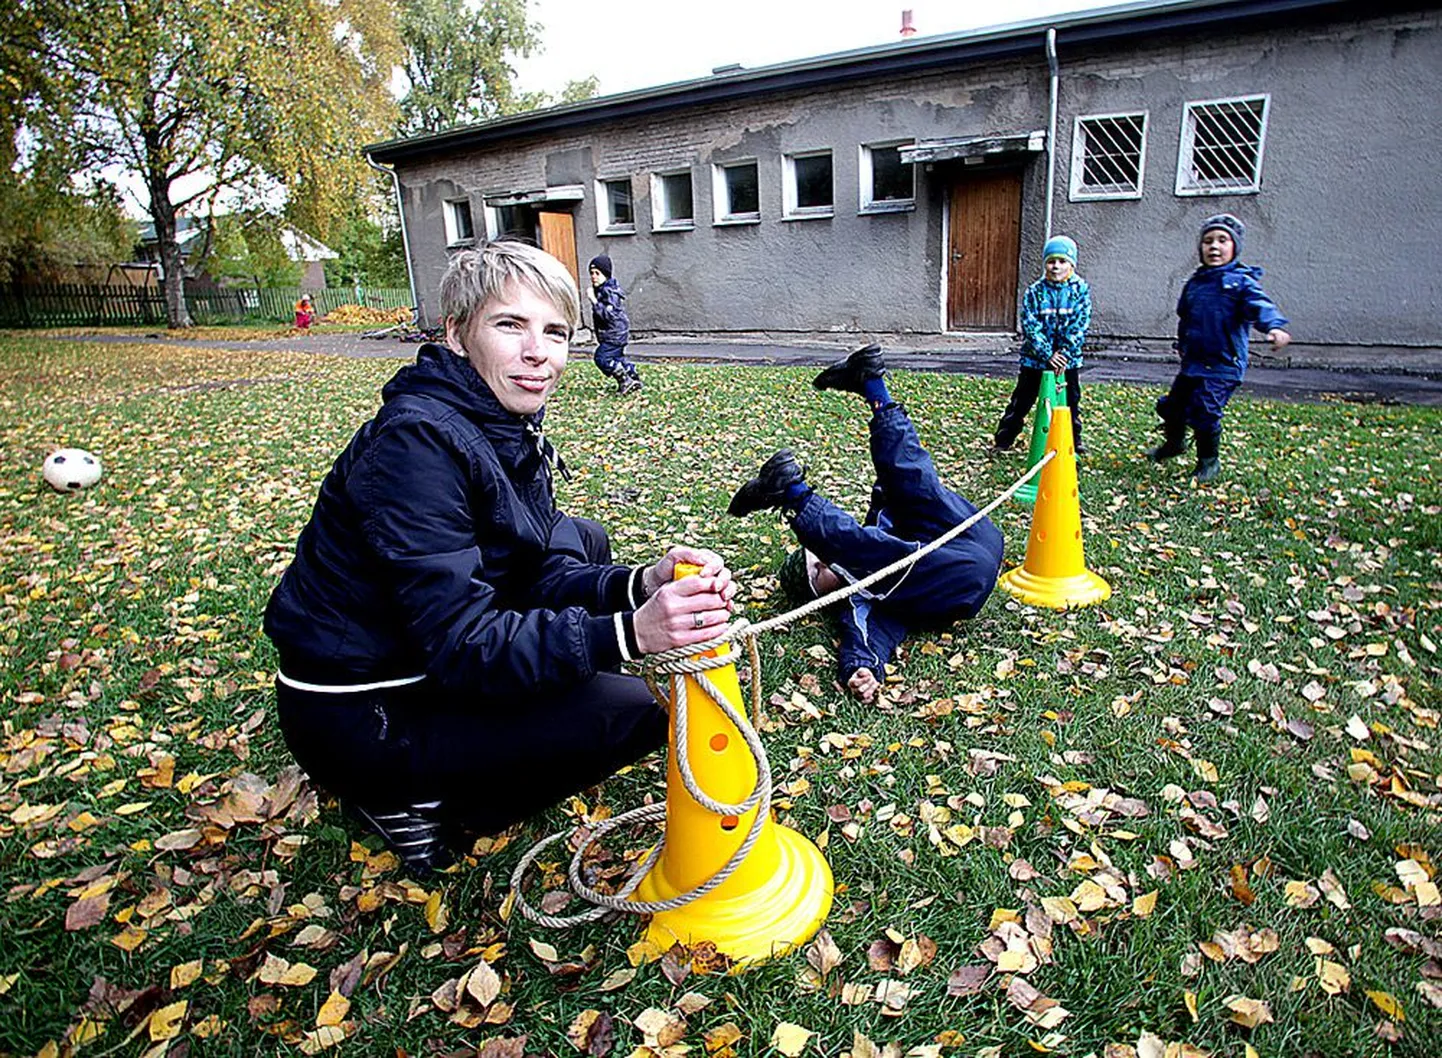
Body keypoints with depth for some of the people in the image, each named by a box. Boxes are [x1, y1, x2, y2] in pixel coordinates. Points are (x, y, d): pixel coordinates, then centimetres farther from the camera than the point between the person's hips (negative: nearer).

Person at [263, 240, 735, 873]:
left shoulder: (510, 427, 2)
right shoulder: (418, 442, -27)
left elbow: (548, 569, -4)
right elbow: (461, 641, -29)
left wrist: (640, 585, -24)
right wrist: (628, 634, -40)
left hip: (423, 659, 9)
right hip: (357, 719, -9)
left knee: (585, 539, 16)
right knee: (637, 710, -16)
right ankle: (409, 797, 0)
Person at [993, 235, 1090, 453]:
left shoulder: (1080, 290, -2)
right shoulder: (1034, 292, -4)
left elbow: (1080, 325, -8)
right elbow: (1030, 327, -11)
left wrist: (1065, 353, -17)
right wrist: (1048, 355, -18)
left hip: (1069, 360, 1)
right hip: (1035, 359, -1)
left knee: (1071, 403, 12)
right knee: (1021, 402, 6)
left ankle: (1073, 444, 27)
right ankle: (1002, 441, 15)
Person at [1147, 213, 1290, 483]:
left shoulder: (1241, 281, -8)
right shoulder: (1195, 282, 10)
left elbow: (1260, 306, -25)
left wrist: (1274, 327, -43)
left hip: (1223, 364, -6)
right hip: (1192, 362, 7)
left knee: (1204, 410, -12)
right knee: (1172, 405, 16)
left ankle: (1209, 461, 10)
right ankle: (1174, 442, 45)